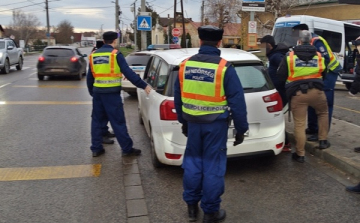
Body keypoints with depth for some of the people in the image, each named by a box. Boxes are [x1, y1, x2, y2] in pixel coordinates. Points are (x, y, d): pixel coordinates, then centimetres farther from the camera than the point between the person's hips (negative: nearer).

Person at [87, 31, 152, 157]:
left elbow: (89, 77, 16)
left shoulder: (94, 55, 10)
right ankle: (127, 149, 6)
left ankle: (96, 148, 18)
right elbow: (128, 73, -13)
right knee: (118, 121, 0)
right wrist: (144, 85, -11)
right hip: (111, 93, -5)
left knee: (97, 120, 15)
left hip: (97, 92, 6)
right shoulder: (116, 54, -7)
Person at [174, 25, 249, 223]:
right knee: (213, 167, 6)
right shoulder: (224, 68, -14)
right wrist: (241, 129, -2)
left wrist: (183, 121, 22)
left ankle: (191, 206, 29)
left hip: (193, 122, 4)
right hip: (216, 124, -4)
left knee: (192, 163, 17)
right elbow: (237, 101, -12)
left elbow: (178, 98, 9)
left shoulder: (185, 65, 0)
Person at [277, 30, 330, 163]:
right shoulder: (319, 56, 10)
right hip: (316, 91, 2)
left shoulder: (289, 56, 2)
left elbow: (280, 77, 3)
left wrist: (287, 86, 23)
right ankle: (323, 141, 30)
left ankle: (300, 154, 10)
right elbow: (323, 74, 20)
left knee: (299, 124, 4)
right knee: (323, 113, 30)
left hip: (297, 94, -2)